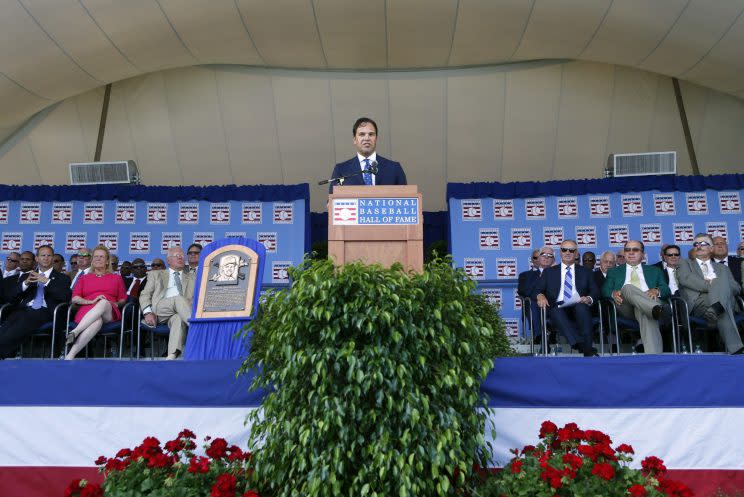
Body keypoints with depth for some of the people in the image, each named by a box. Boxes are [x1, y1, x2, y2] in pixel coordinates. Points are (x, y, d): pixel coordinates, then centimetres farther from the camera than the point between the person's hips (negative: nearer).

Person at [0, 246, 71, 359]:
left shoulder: (61, 277, 18)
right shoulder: (26, 275, 28)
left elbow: (66, 296, 0)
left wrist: (47, 281, -10)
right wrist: (25, 283, -6)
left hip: (44, 311, -3)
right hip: (24, 309, 3)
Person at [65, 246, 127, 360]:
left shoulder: (116, 278, 28)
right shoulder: (84, 278, 28)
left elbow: (123, 300, 21)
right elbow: (74, 298, 13)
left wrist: (116, 304, -3)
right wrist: (91, 301, -5)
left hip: (109, 313, 0)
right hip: (87, 311, 0)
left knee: (104, 302, -40)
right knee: (97, 321, -41)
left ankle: (74, 333, -51)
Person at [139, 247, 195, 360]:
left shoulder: (192, 277, 29)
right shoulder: (156, 275, 27)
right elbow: (144, 295, 16)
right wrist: (147, 312, -5)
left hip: (179, 313, 1)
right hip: (159, 310, -1)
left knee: (179, 319, -38)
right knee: (179, 299, -34)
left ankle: (172, 356, -52)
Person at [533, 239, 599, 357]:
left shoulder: (585, 271, 25)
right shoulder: (549, 271, 23)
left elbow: (595, 291, 14)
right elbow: (538, 290, 12)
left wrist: (589, 299, -10)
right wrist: (540, 296, -12)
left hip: (579, 307, 1)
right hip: (557, 308, 0)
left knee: (581, 306, -35)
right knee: (556, 310, -36)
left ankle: (587, 348, -38)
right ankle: (582, 346, -49)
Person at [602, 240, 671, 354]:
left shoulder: (654, 271, 31)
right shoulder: (614, 272, 30)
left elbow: (667, 290, 16)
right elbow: (605, 290, 14)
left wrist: (657, 291, -10)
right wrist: (613, 293, -11)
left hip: (647, 303, 0)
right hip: (625, 306, 0)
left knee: (647, 315, -40)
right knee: (628, 287, -35)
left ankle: (652, 359, -58)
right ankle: (658, 309, -57)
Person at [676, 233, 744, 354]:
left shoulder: (723, 268, 35)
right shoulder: (685, 264, 26)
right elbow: (685, 279, 0)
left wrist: (716, 284, -2)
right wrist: (709, 285, -11)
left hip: (723, 300, 3)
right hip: (696, 302, -3)